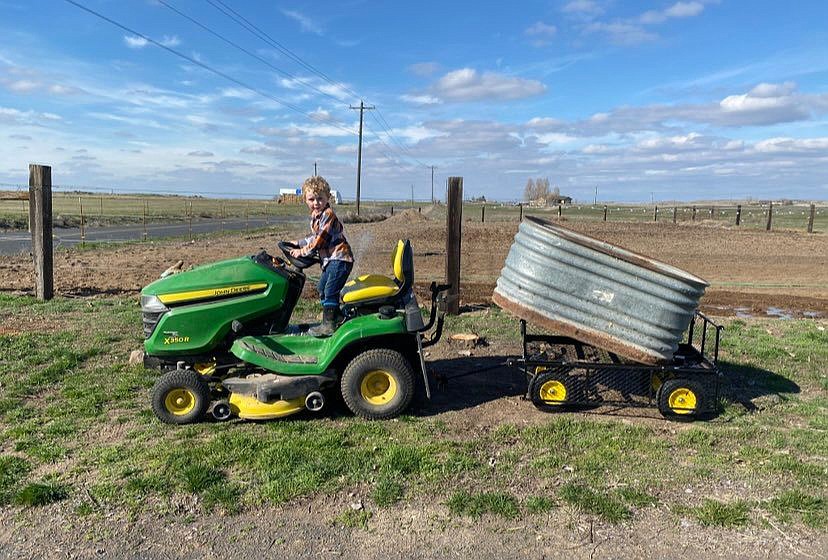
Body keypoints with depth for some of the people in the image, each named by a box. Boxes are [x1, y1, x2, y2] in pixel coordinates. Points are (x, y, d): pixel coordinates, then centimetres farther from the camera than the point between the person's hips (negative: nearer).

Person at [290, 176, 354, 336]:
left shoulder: (328, 214, -16)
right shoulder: (315, 216, 13)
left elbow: (321, 239, -19)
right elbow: (314, 236, 23)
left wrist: (303, 251, -13)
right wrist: (298, 243, 15)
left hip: (340, 258, -11)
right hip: (330, 259, 11)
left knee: (330, 291, -10)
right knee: (321, 288, 18)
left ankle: (329, 325, -3)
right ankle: (337, 316, 29)